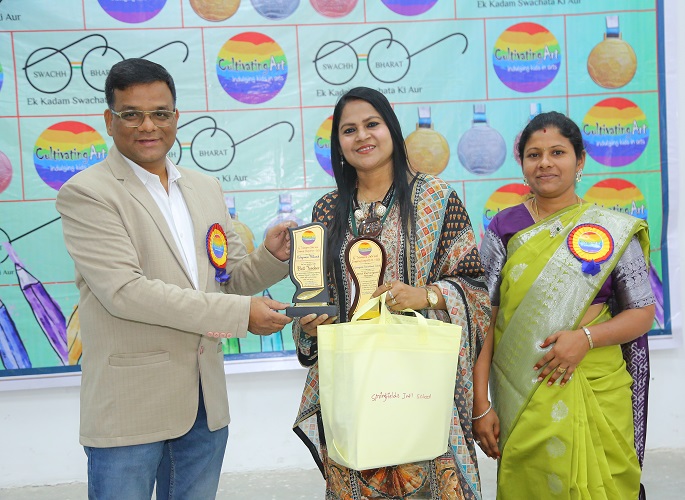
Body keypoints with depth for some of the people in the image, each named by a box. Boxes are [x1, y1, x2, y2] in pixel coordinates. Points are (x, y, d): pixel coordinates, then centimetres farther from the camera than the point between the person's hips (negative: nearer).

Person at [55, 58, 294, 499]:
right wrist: (240, 312, -20)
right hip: (129, 407, -6)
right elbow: (125, 291, -19)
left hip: (206, 401, 6)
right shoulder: (86, 193, -9)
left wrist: (272, 257, -7)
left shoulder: (207, 187, 11)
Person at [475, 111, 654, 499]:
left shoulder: (613, 230, 0)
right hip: (520, 397, 1)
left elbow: (643, 313, 3)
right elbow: (483, 317, -2)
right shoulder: (504, 229, 1)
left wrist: (586, 337, -16)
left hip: (595, 395, 0)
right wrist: (480, 404, -7)